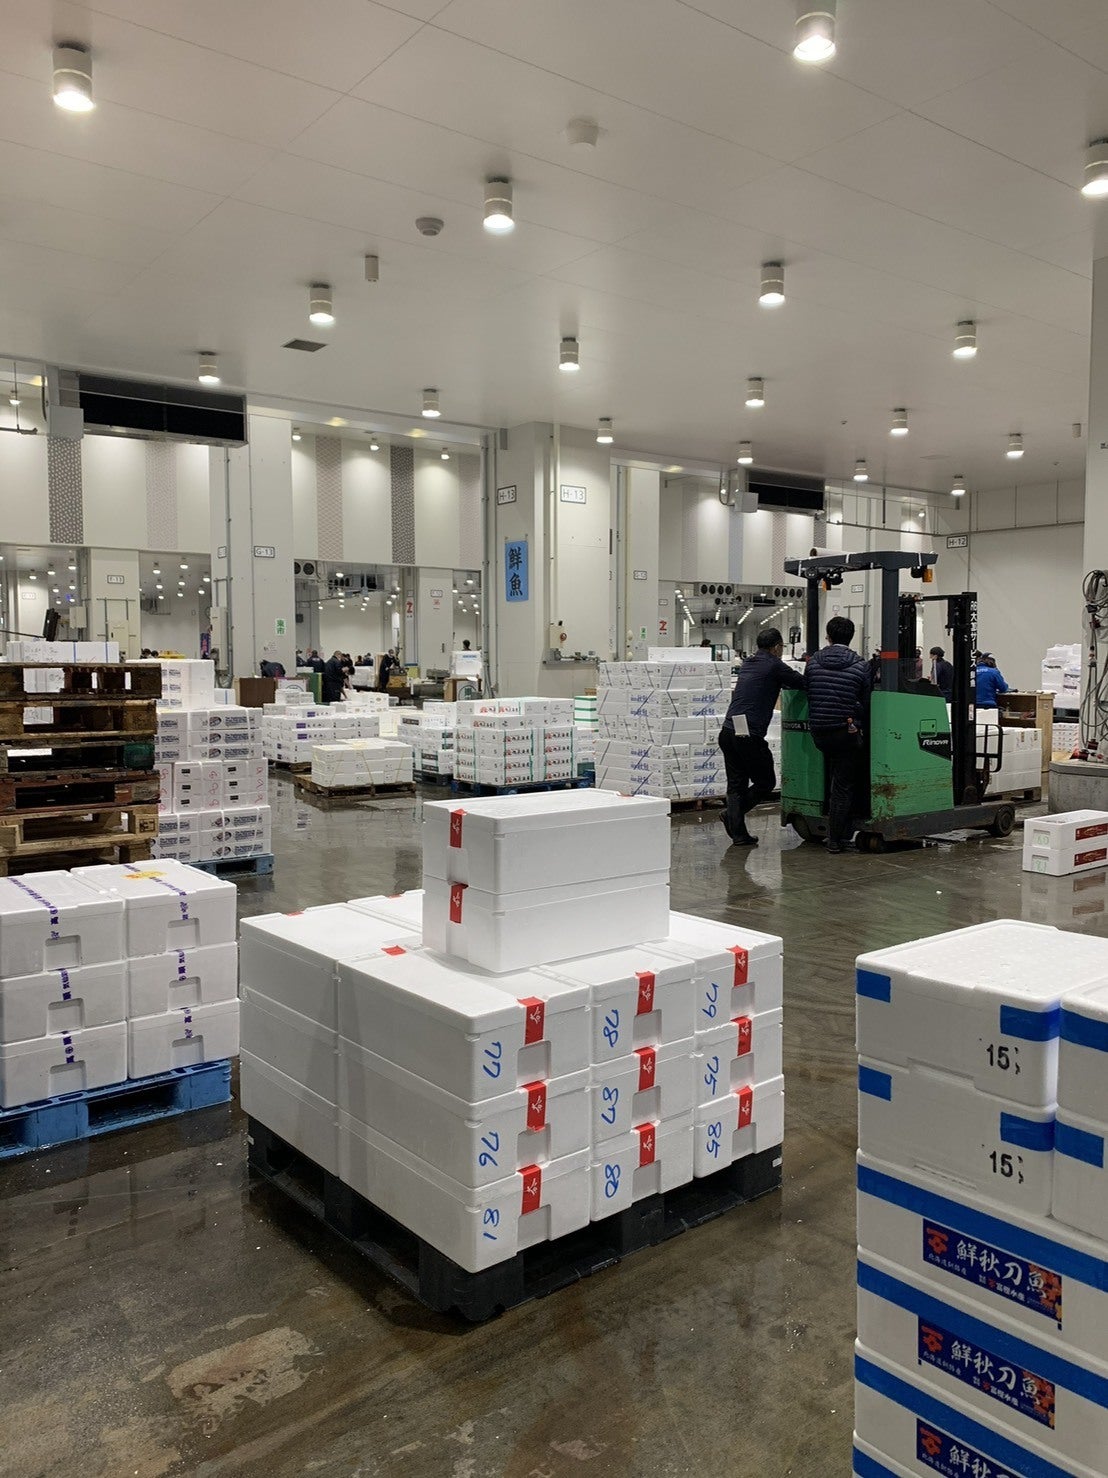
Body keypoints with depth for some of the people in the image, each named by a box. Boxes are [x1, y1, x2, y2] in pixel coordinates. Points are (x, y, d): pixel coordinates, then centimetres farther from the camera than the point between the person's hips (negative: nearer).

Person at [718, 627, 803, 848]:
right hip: (749, 736, -8)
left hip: (728, 732, 8)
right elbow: (802, 683, 1)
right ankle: (732, 814, -2)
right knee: (766, 782, 9)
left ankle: (739, 835, 8)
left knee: (736, 785, 10)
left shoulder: (748, 664, 18)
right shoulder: (774, 666, -5)